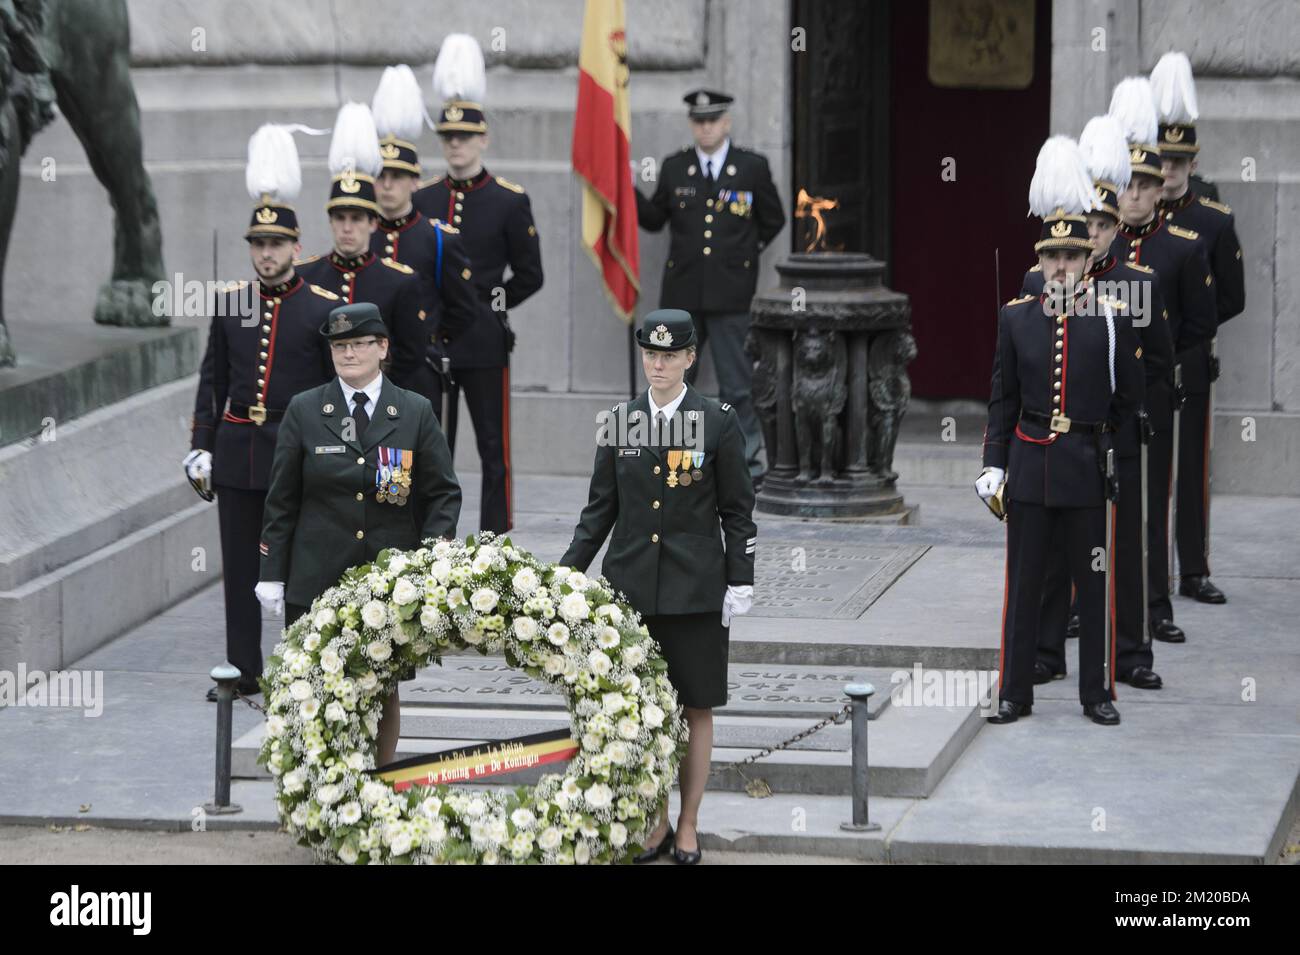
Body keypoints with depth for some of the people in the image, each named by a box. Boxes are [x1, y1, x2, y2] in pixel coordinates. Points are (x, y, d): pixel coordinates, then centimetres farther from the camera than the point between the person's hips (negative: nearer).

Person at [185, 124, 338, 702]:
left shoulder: (324, 308, -2)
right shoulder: (230, 304, 7)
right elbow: (212, 378, 12)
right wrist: (200, 446, 5)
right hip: (237, 451, 3)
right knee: (240, 567, 7)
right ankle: (243, 670, 14)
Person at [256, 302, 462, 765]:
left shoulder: (416, 413, 4)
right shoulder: (304, 411, 4)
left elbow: (444, 493, 6)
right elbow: (282, 499, 6)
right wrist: (273, 573, 3)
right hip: (318, 582, 0)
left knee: (384, 692, 7)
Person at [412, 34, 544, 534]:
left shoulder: (510, 201, -1)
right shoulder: (421, 199, 7)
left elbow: (529, 275, 1)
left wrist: (485, 305, -2)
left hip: (484, 342, -3)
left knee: (494, 449, 1)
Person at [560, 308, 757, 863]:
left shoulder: (718, 422, -1)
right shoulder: (620, 421, 6)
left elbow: (738, 511, 1)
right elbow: (600, 507, 10)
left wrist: (740, 582, -4)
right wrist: (570, 570, 4)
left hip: (695, 588, -2)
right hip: (631, 584, 2)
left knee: (696, 708, 4)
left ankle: (688, 827, 14)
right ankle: (655, 824, 17)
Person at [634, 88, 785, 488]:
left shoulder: (753, 167, 3)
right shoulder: (674, 167, 8)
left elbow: (773, 220, 13)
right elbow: (654, 219, 11)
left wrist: (745, 252, 7)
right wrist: (629, 190, -4)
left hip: (730, 294, -2)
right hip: (682, 293, 2)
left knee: (736, 385, -1)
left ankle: (747, 461, 7)